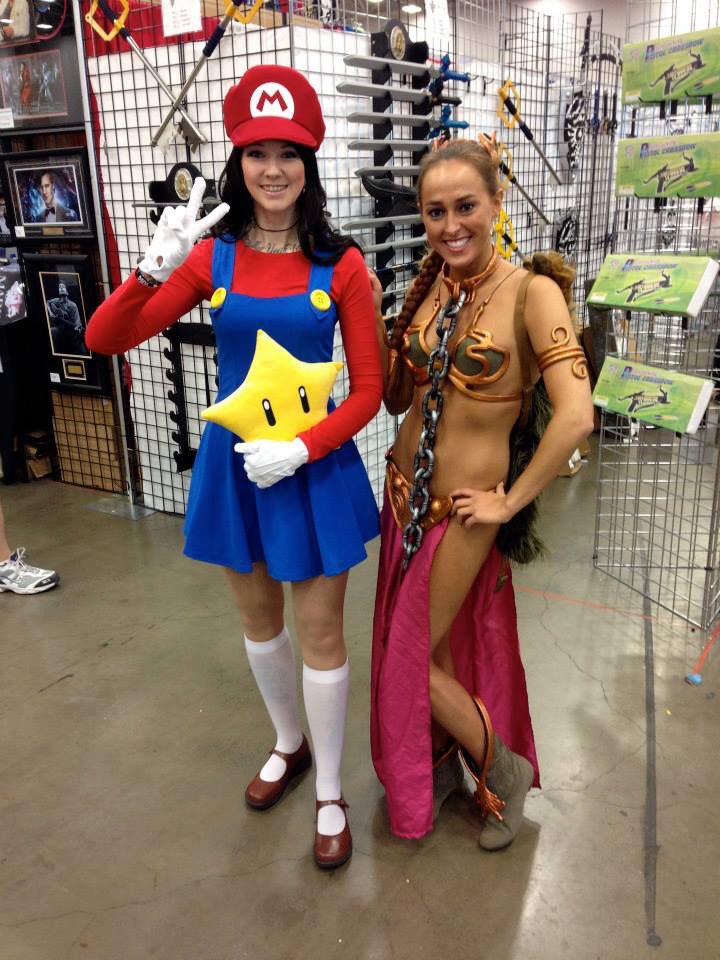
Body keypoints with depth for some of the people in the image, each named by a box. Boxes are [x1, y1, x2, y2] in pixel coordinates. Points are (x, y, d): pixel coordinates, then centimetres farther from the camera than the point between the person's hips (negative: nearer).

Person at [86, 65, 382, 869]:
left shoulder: (340, 266, -10)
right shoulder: (212, 258, -3)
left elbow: (369, 389, -7)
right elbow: (104, 339, -7)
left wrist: (301, 450, -20)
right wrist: (153, 270, -25)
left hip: (312, 466, -3)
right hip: (232, 461, 3)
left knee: (319, 635, 8)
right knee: (258, 622, 20)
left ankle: (330, 793, 30)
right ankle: (288, 743, 47)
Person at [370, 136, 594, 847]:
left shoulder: (530, 290, -16)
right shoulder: (427, 288, 2)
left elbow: (575, 416, -24)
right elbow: (398, 398, 8)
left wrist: (511, 502, -16)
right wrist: (372, 321, -6)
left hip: (462, 510, -5)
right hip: (405, 490, 5)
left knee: (413, 656, 6)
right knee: (446, 643, 20)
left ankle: (504, 769, 30)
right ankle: (437, 765, 43)